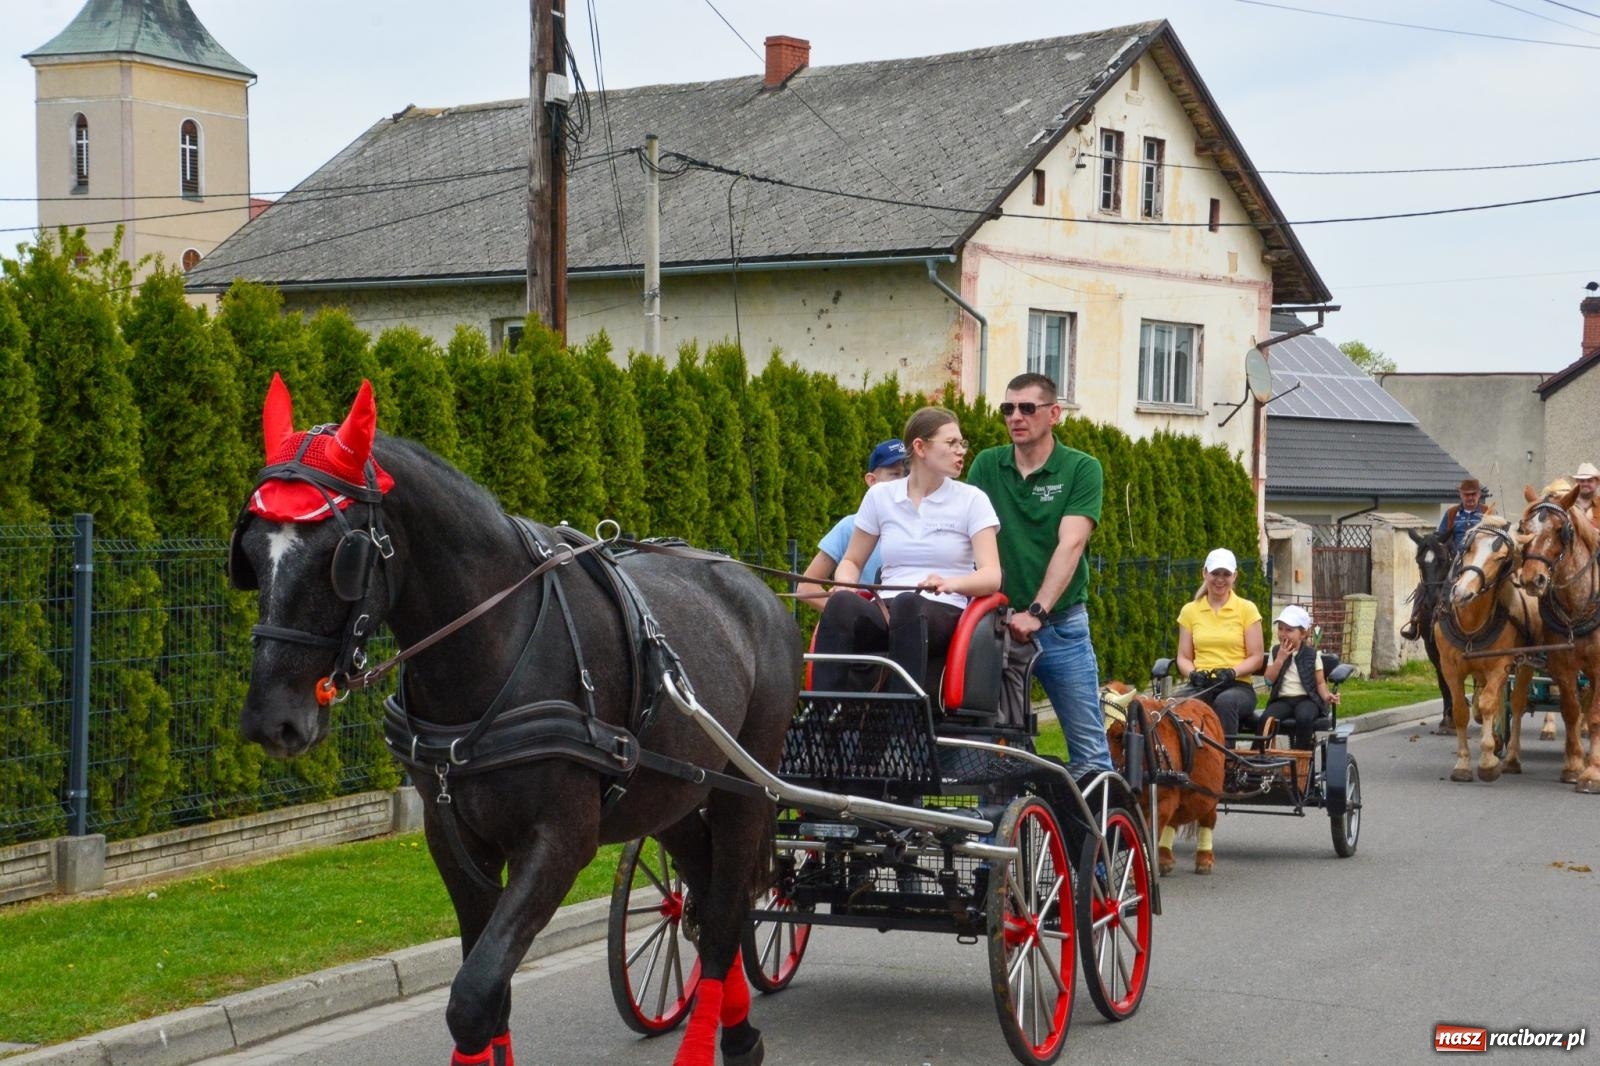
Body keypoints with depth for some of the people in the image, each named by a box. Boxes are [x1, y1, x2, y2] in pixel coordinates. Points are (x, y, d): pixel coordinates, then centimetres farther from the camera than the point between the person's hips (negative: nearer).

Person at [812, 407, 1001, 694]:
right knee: (842, 603, -33)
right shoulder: (880, 496, 13)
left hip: (944, 614, -2)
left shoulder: (972, 500, 7)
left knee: (908, 603, -39)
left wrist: (950, 583, -25)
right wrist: (846, 585, -4)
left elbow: (991, 576, -3)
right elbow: (852, 561, 21)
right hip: (885, 611, 2)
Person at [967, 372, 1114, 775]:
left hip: (1062, 623, -2)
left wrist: (1037, 612, -23)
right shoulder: (987, 465, 6)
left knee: (1089, 748, -1)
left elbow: (1070, 544, -13)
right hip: (996, 621, 2)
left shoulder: (1081, 469, -2)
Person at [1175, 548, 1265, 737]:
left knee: (1225, 702, -39)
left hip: (1238, 686, -1)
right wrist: (1193, 674, -8)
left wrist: (1232, 672, -14)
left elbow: (1256, 658, 5)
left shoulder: (1247, 609, 8)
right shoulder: (1190, 611, 15)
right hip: (1201, 686, 1)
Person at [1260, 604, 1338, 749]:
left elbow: (1320, 682, 6)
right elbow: (1268, 680, 3)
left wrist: (1326, 696, -15)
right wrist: (1281, 658, -6)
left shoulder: (1312, 654, 7)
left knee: (1304, 718, -36)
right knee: (1266, 718, -30)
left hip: (1306, 699, -2)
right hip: (1282, 700, 2)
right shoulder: (1276, 652, 13)